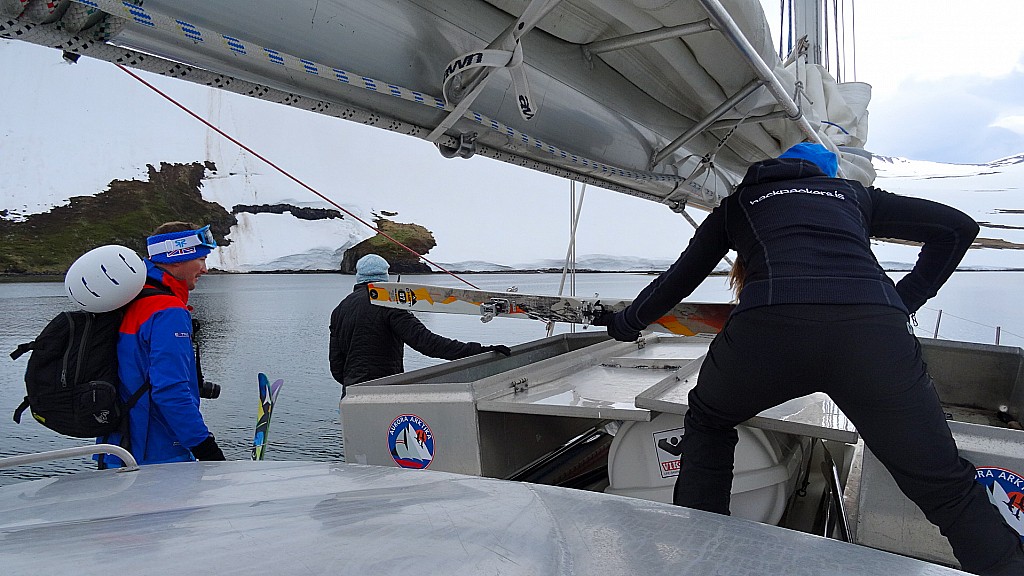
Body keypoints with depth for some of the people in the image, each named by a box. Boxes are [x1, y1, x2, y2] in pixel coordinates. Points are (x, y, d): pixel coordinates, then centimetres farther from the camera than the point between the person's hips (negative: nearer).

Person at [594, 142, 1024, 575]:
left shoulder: (737, 203, 33)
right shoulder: (853, 194, 36)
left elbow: (680, 278, 36)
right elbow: (959, 226, 31)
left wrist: (627, 321, 51)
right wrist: (906, 300, 34)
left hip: (769, 325, -1)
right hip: (875, 329, 1)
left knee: (708, 423, 27)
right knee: (946, 489, 13)